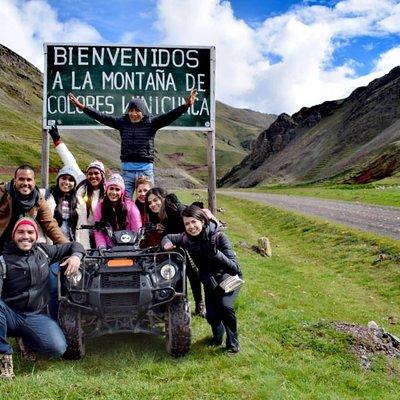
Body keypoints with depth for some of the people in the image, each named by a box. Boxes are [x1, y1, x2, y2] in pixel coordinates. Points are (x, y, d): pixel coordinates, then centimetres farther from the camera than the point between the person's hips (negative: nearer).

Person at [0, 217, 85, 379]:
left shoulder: (44, 251, 6)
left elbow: (73, 245, 16)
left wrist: (76, 256, -6)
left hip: (36, 317, 2)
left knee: (58, 348, -22)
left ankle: (27, 339, 12)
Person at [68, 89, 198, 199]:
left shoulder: (151, 123, -1)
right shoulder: (122, 122, 5)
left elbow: (168, 116, -13)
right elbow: (101, 117, 3)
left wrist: (186, 106, -28)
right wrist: (81, 106, -3)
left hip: (146, 170, -1)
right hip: (127, 170, 2)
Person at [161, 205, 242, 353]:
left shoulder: (218, 237, -30)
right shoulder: (186, 238, -19)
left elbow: (234, 268, -34)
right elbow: (167, 237, 2)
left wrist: (215, 253, -49)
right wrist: (166, 243, -22)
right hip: (209, 281, 3)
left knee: (225, 305, -27)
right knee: (211, 315, -10)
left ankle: (233, 341, -1)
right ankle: (218, 335, 27)